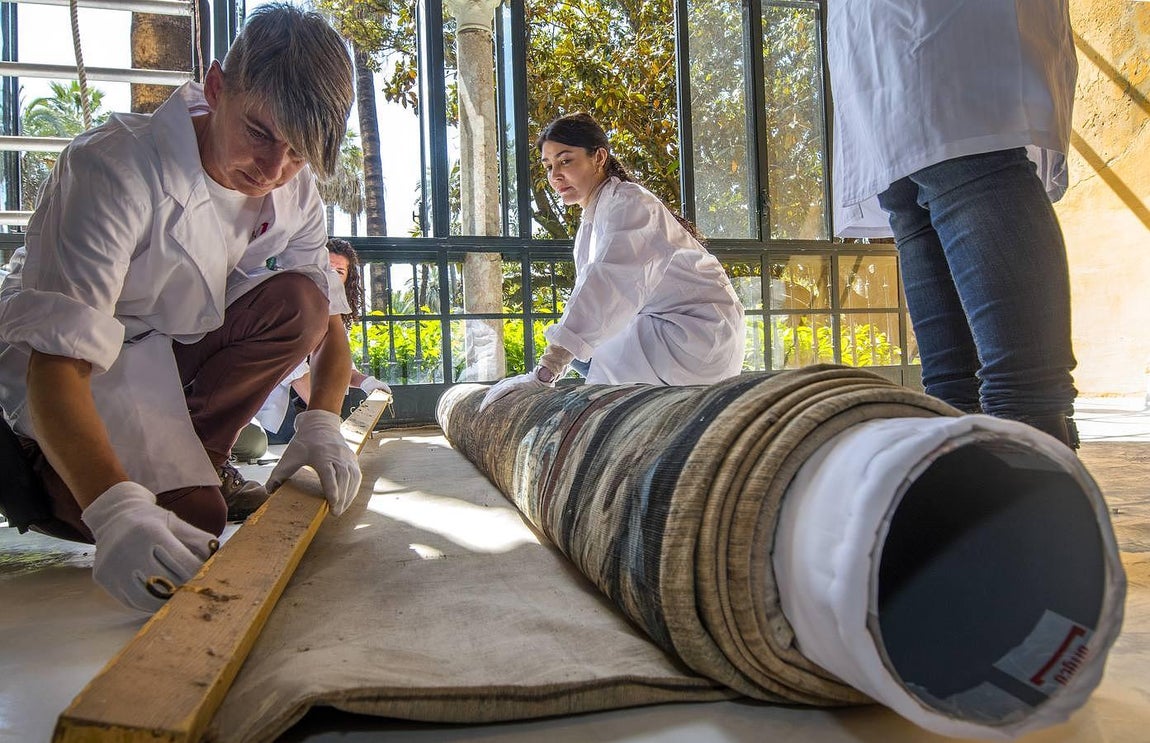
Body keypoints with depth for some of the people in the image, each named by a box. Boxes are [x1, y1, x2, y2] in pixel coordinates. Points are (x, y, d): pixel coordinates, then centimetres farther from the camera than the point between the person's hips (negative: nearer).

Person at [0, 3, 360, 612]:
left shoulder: (293, 191, -10)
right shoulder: (117, 167, -29)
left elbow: (325, 319, -7)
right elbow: (57, 362, -37)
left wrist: (321, 424, -28)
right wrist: (117, 509, -51)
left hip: (169, 353, 5)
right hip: (68, 380, -5)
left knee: (298, 300, -18)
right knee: (193, 516, -23)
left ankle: (178, 456, -8)